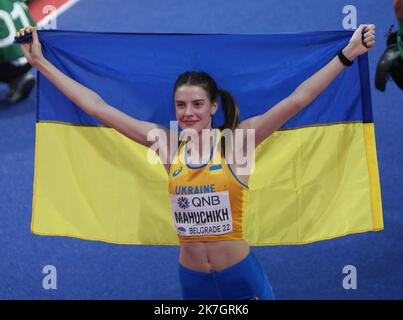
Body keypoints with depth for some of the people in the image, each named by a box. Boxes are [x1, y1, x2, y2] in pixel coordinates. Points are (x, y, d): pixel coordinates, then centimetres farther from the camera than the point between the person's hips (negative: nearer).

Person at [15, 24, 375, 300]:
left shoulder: (236, 141, -9)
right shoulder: (167, 146, -2)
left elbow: (296, 100, -15)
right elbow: (97, 107, 0)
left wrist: (348, 53, -20)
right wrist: (40, 62, 1)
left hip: (242, 274, -3)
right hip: (192, 279, 3)